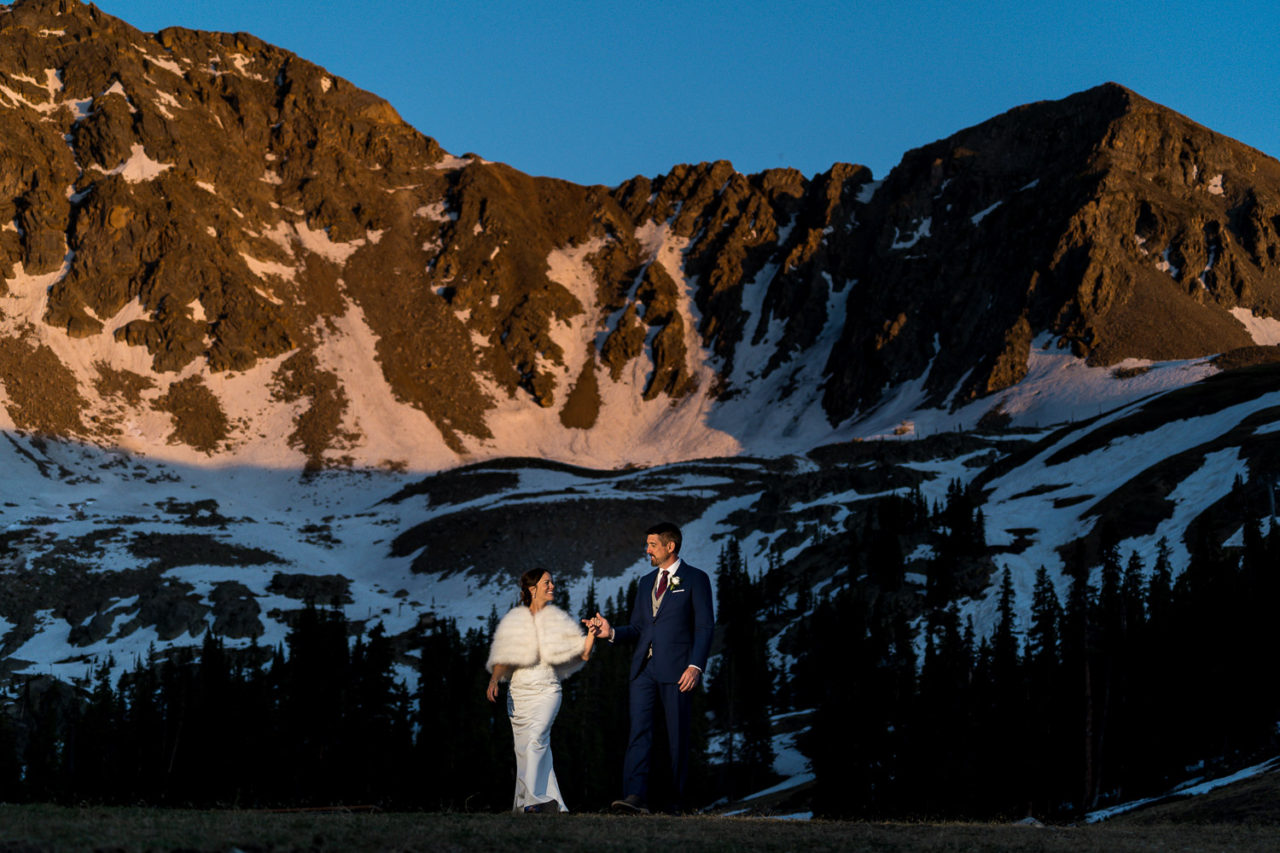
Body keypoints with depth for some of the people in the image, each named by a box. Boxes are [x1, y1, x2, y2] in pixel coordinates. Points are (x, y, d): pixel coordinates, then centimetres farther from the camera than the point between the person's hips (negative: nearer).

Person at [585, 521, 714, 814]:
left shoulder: (695, 579, 1)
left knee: (677, 736, 1)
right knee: (639, 732, -9)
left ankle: (677, 800, 9)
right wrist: (611, 632, -1)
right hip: (644, 668, 5)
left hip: (676, 670, -5)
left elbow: (704, 626, -4)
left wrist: (696, 666, -15)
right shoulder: (646, 582, 19)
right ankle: (635, 797, -19)